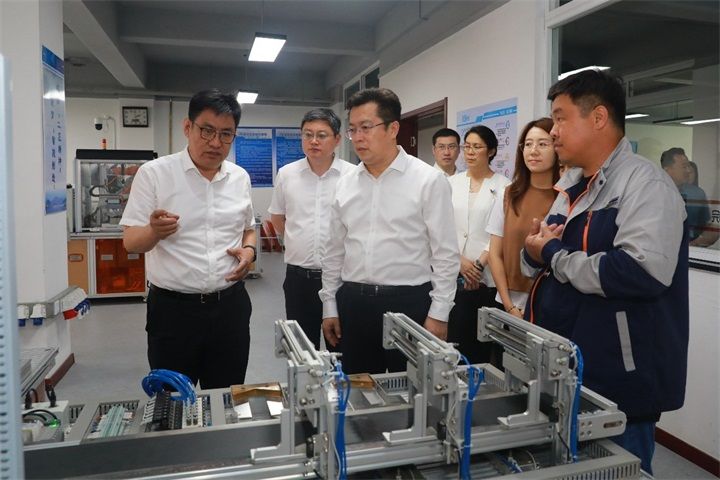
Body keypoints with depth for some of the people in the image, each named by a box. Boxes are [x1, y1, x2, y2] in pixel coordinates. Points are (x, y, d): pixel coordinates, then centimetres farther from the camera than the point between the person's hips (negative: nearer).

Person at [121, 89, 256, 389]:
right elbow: (131, 242, -6)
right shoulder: (154, 173, -6)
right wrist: (154, 231, -28)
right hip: (173, 308, -3)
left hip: (230, 305, 4)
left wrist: (249, 249, -3)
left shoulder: (240, 177, 6)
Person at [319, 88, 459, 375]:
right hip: (353, 303, 4)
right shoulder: (345, 184, 6)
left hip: (410, 303, -4)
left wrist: (438, 313, -9)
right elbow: (334, 251, 11)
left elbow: (446, 254, -7)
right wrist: (329, 306, 10)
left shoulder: (429, 180, -7)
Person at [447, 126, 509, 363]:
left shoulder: (503, 186, 0)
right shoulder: (452, 183, 10)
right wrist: (459, 260, -8)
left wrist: (480, 264, -11)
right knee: (454, 336, 2)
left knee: (481, 341, 5)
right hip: (452, 273, 2)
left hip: (486, 277, -2)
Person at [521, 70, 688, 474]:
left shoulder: (645, 183, -16)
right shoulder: (572, 186, 10)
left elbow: (643, 273, -31)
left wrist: (554, 256, -20)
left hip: (617, 382, -8)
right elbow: (544, 259, 18)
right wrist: (536, 252, -6)